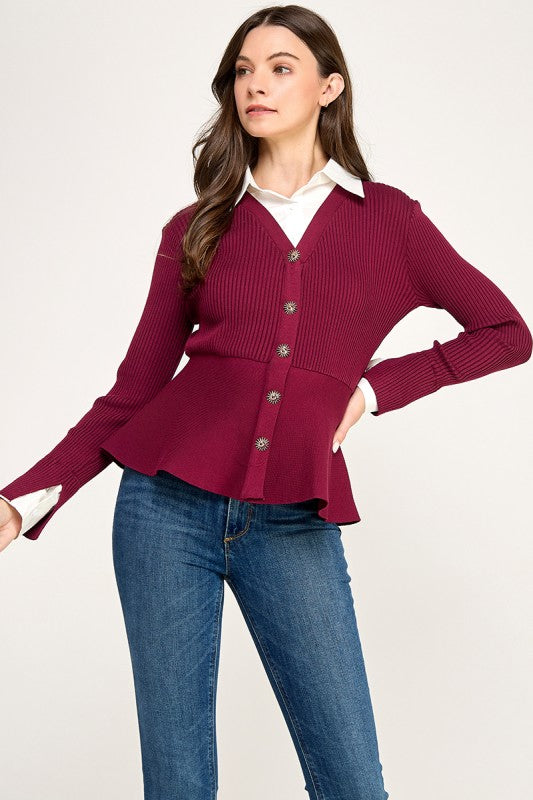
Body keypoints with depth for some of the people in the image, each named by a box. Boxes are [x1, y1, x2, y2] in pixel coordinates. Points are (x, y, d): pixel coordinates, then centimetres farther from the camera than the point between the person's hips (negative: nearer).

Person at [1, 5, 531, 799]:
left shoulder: (389, 219, 7)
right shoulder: (196, 229, 8)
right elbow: (134, 390, 6)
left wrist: (376, 385, 4)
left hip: (294, 525, 0)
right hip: (168, 504, 1)